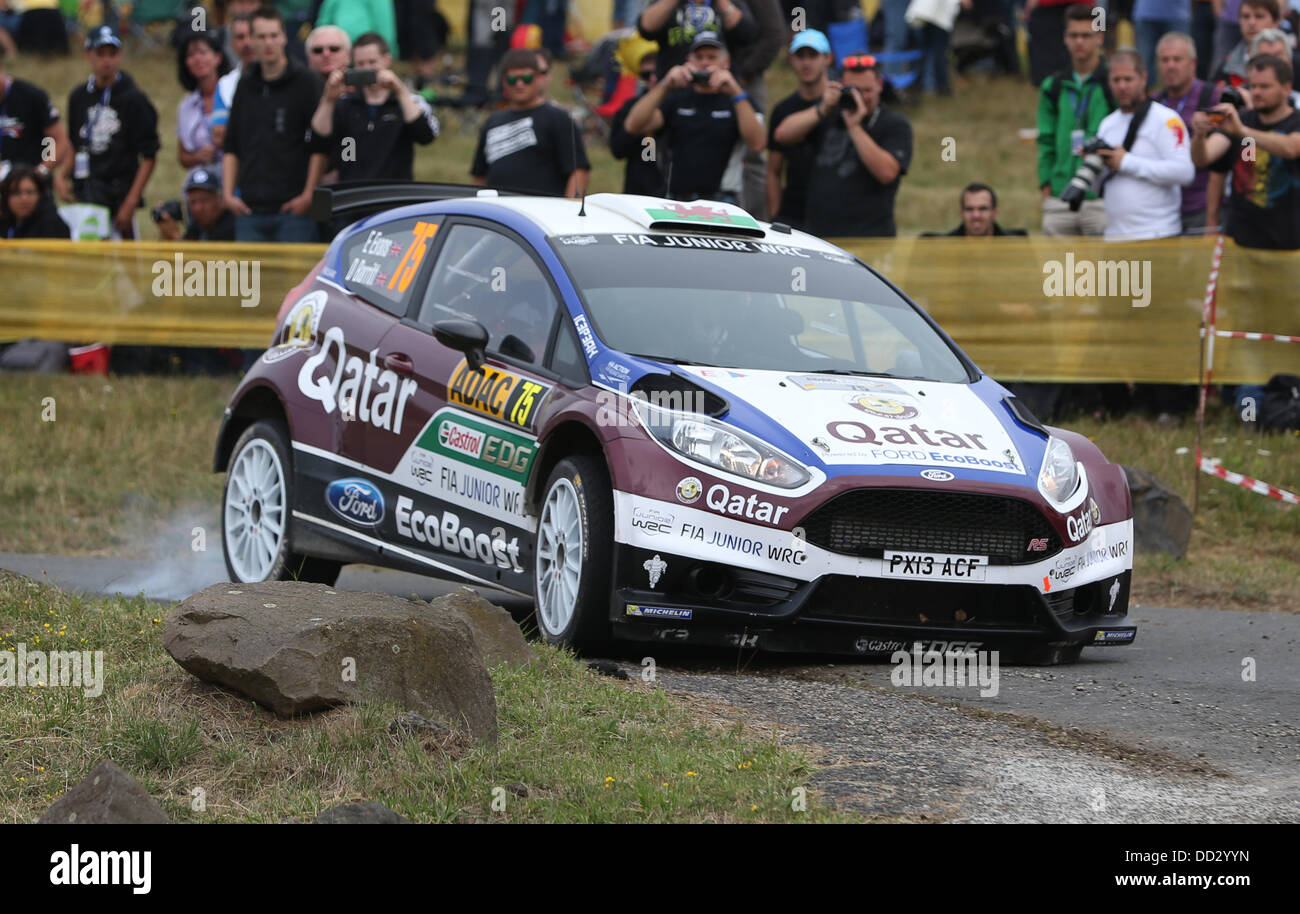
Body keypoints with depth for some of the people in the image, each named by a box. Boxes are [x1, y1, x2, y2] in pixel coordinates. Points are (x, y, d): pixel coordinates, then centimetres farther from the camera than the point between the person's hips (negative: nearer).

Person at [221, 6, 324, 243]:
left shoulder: (305, 81, -1)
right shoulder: (246, 85, 14)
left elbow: (320, 147, -5)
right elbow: (231, 147, 19)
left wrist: (308, 195, -11)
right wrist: (229, 193, 8)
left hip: (293, 208, -5)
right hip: (250, 210, 5)